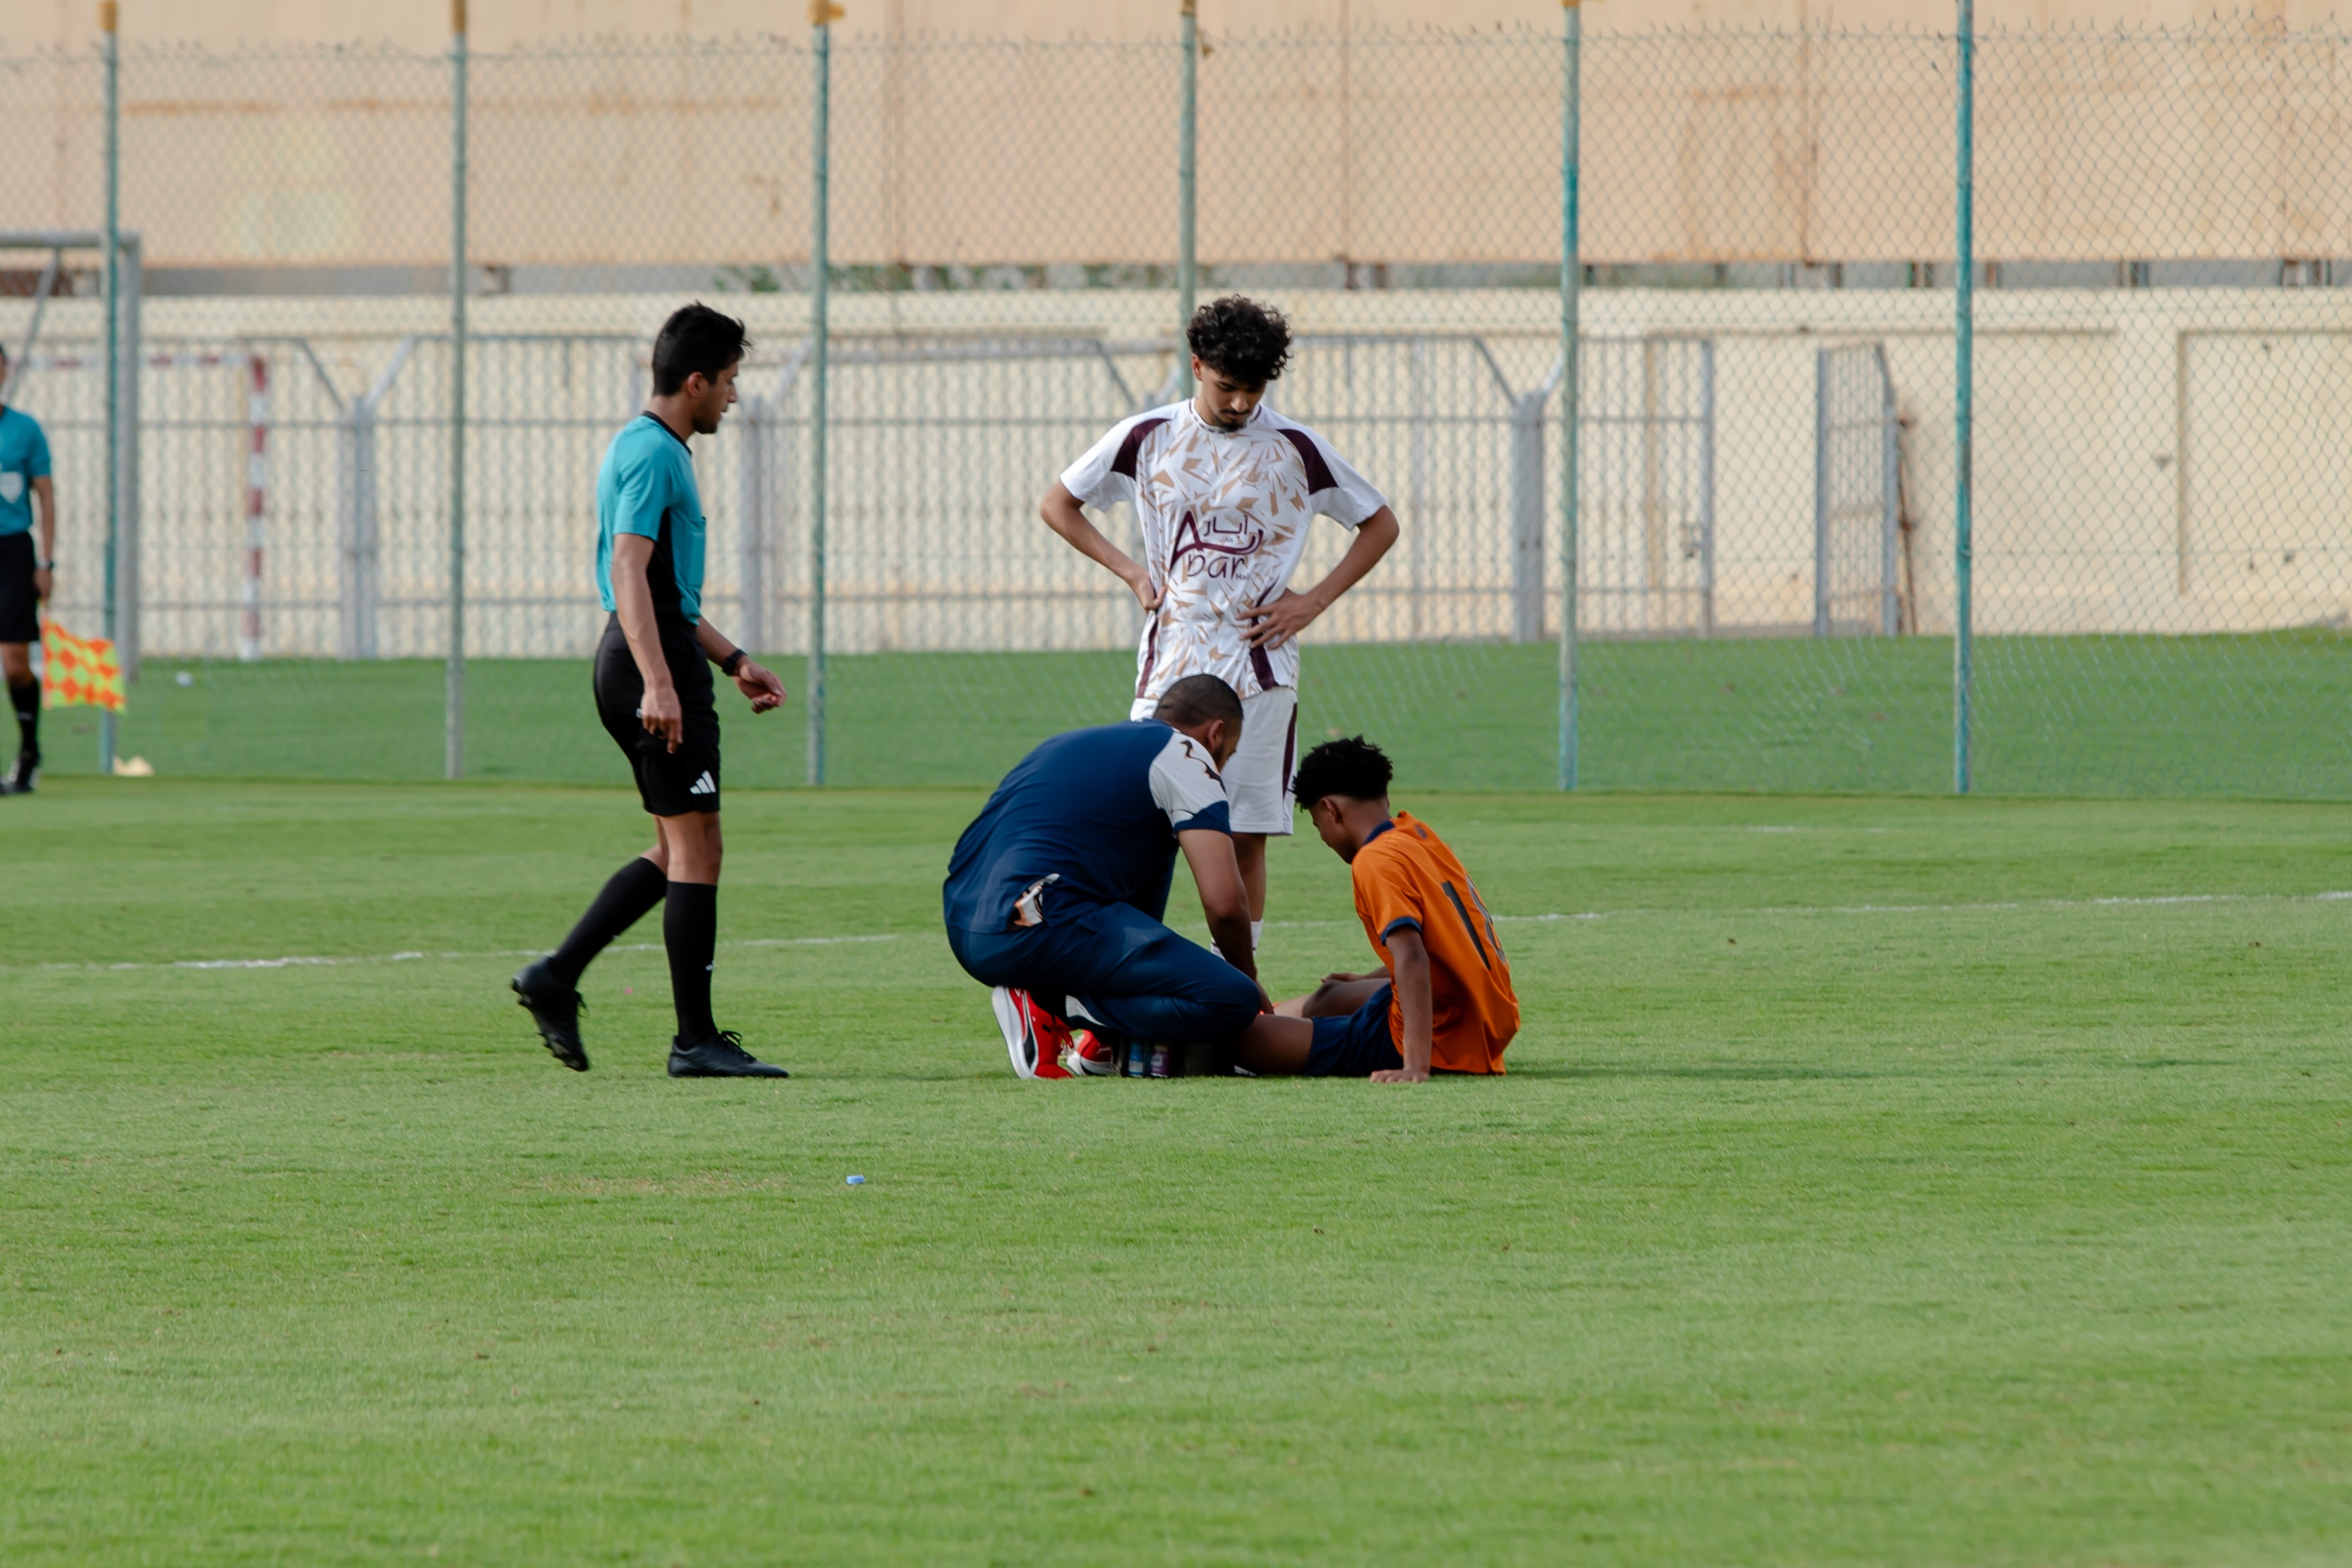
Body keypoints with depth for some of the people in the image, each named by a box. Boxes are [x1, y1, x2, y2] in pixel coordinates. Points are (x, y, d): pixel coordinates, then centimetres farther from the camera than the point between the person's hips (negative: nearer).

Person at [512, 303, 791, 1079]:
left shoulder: (656, 449, 20)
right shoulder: (652, 453, -13)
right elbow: (629, 572, -22)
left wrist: (733, 661, 28)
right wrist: (658, 682, -30)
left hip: (646, 659, 11)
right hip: (656, 663, -11)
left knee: (676, 851, 14)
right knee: (695, 848, -7)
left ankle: (556, 977, 11)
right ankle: (696, 1040, -6)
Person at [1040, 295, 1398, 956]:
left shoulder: (1295, 448, 3)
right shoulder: (1145, 440, 4)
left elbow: (1380, 525, 14)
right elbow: (1058, 505, 17)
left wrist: (1312, 603, 3)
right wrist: (1131, 572, 6)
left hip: (1259, 668, 0)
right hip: (1169, 664, 0)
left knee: (1246, 839, -1)